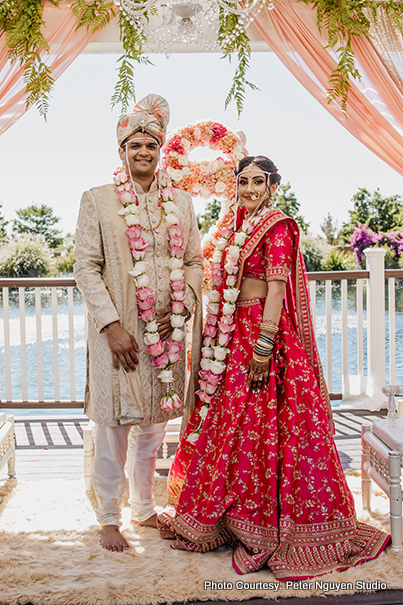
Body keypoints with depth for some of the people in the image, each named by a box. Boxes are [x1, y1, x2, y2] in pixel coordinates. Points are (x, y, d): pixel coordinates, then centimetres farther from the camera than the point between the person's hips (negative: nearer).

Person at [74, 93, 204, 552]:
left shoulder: (180, 202, 10)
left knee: (152, 425, 14)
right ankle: (109, 518, 21)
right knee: (114, 427, 3)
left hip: (166, 330, 4)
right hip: (118, 332, -4)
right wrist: (112, 326, -14)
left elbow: (195, 261, 12)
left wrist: (181, 309, -4)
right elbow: (86, 267, -6)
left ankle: (143, 509, 32)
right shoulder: (97, 201, -1)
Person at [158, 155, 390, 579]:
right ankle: (232, 518, 27)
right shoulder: (238, 229, 16)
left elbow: (276, 290, -17)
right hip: (234, 336, 8)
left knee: (258, 430, -4)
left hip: (263, 334, -8)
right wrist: (220, 340, 15)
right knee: (230, 426, 13)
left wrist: (263, 348, -22)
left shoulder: (277, 228, -9)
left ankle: (265, 529, 9)